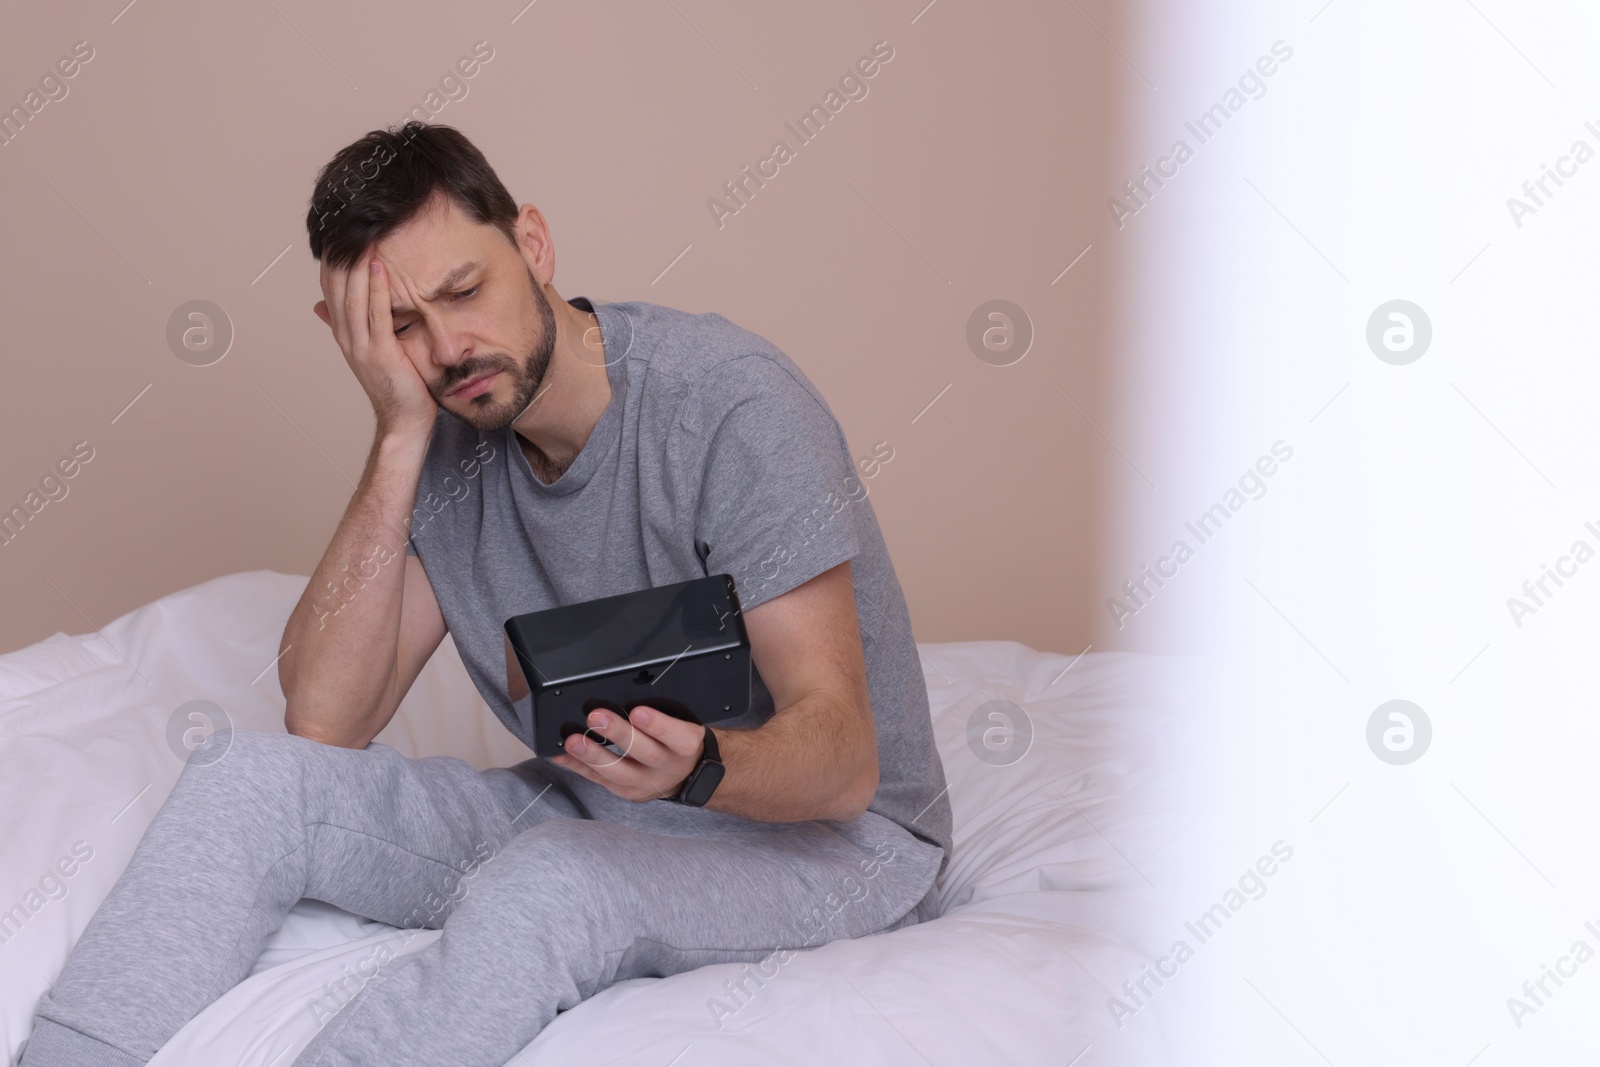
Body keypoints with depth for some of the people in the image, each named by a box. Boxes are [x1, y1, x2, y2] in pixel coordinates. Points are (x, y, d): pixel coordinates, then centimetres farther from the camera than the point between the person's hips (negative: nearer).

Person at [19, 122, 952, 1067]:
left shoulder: (729, 400, -20)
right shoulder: (450, 442, -2)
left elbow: (842, 760, -23)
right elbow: (324, 723, -13)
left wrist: (699, 765, -47)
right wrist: (401, 436, -18)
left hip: (824, 834, -5)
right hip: (580, 807, 6)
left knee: (542, 887, -37)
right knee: (247, 774, -12)